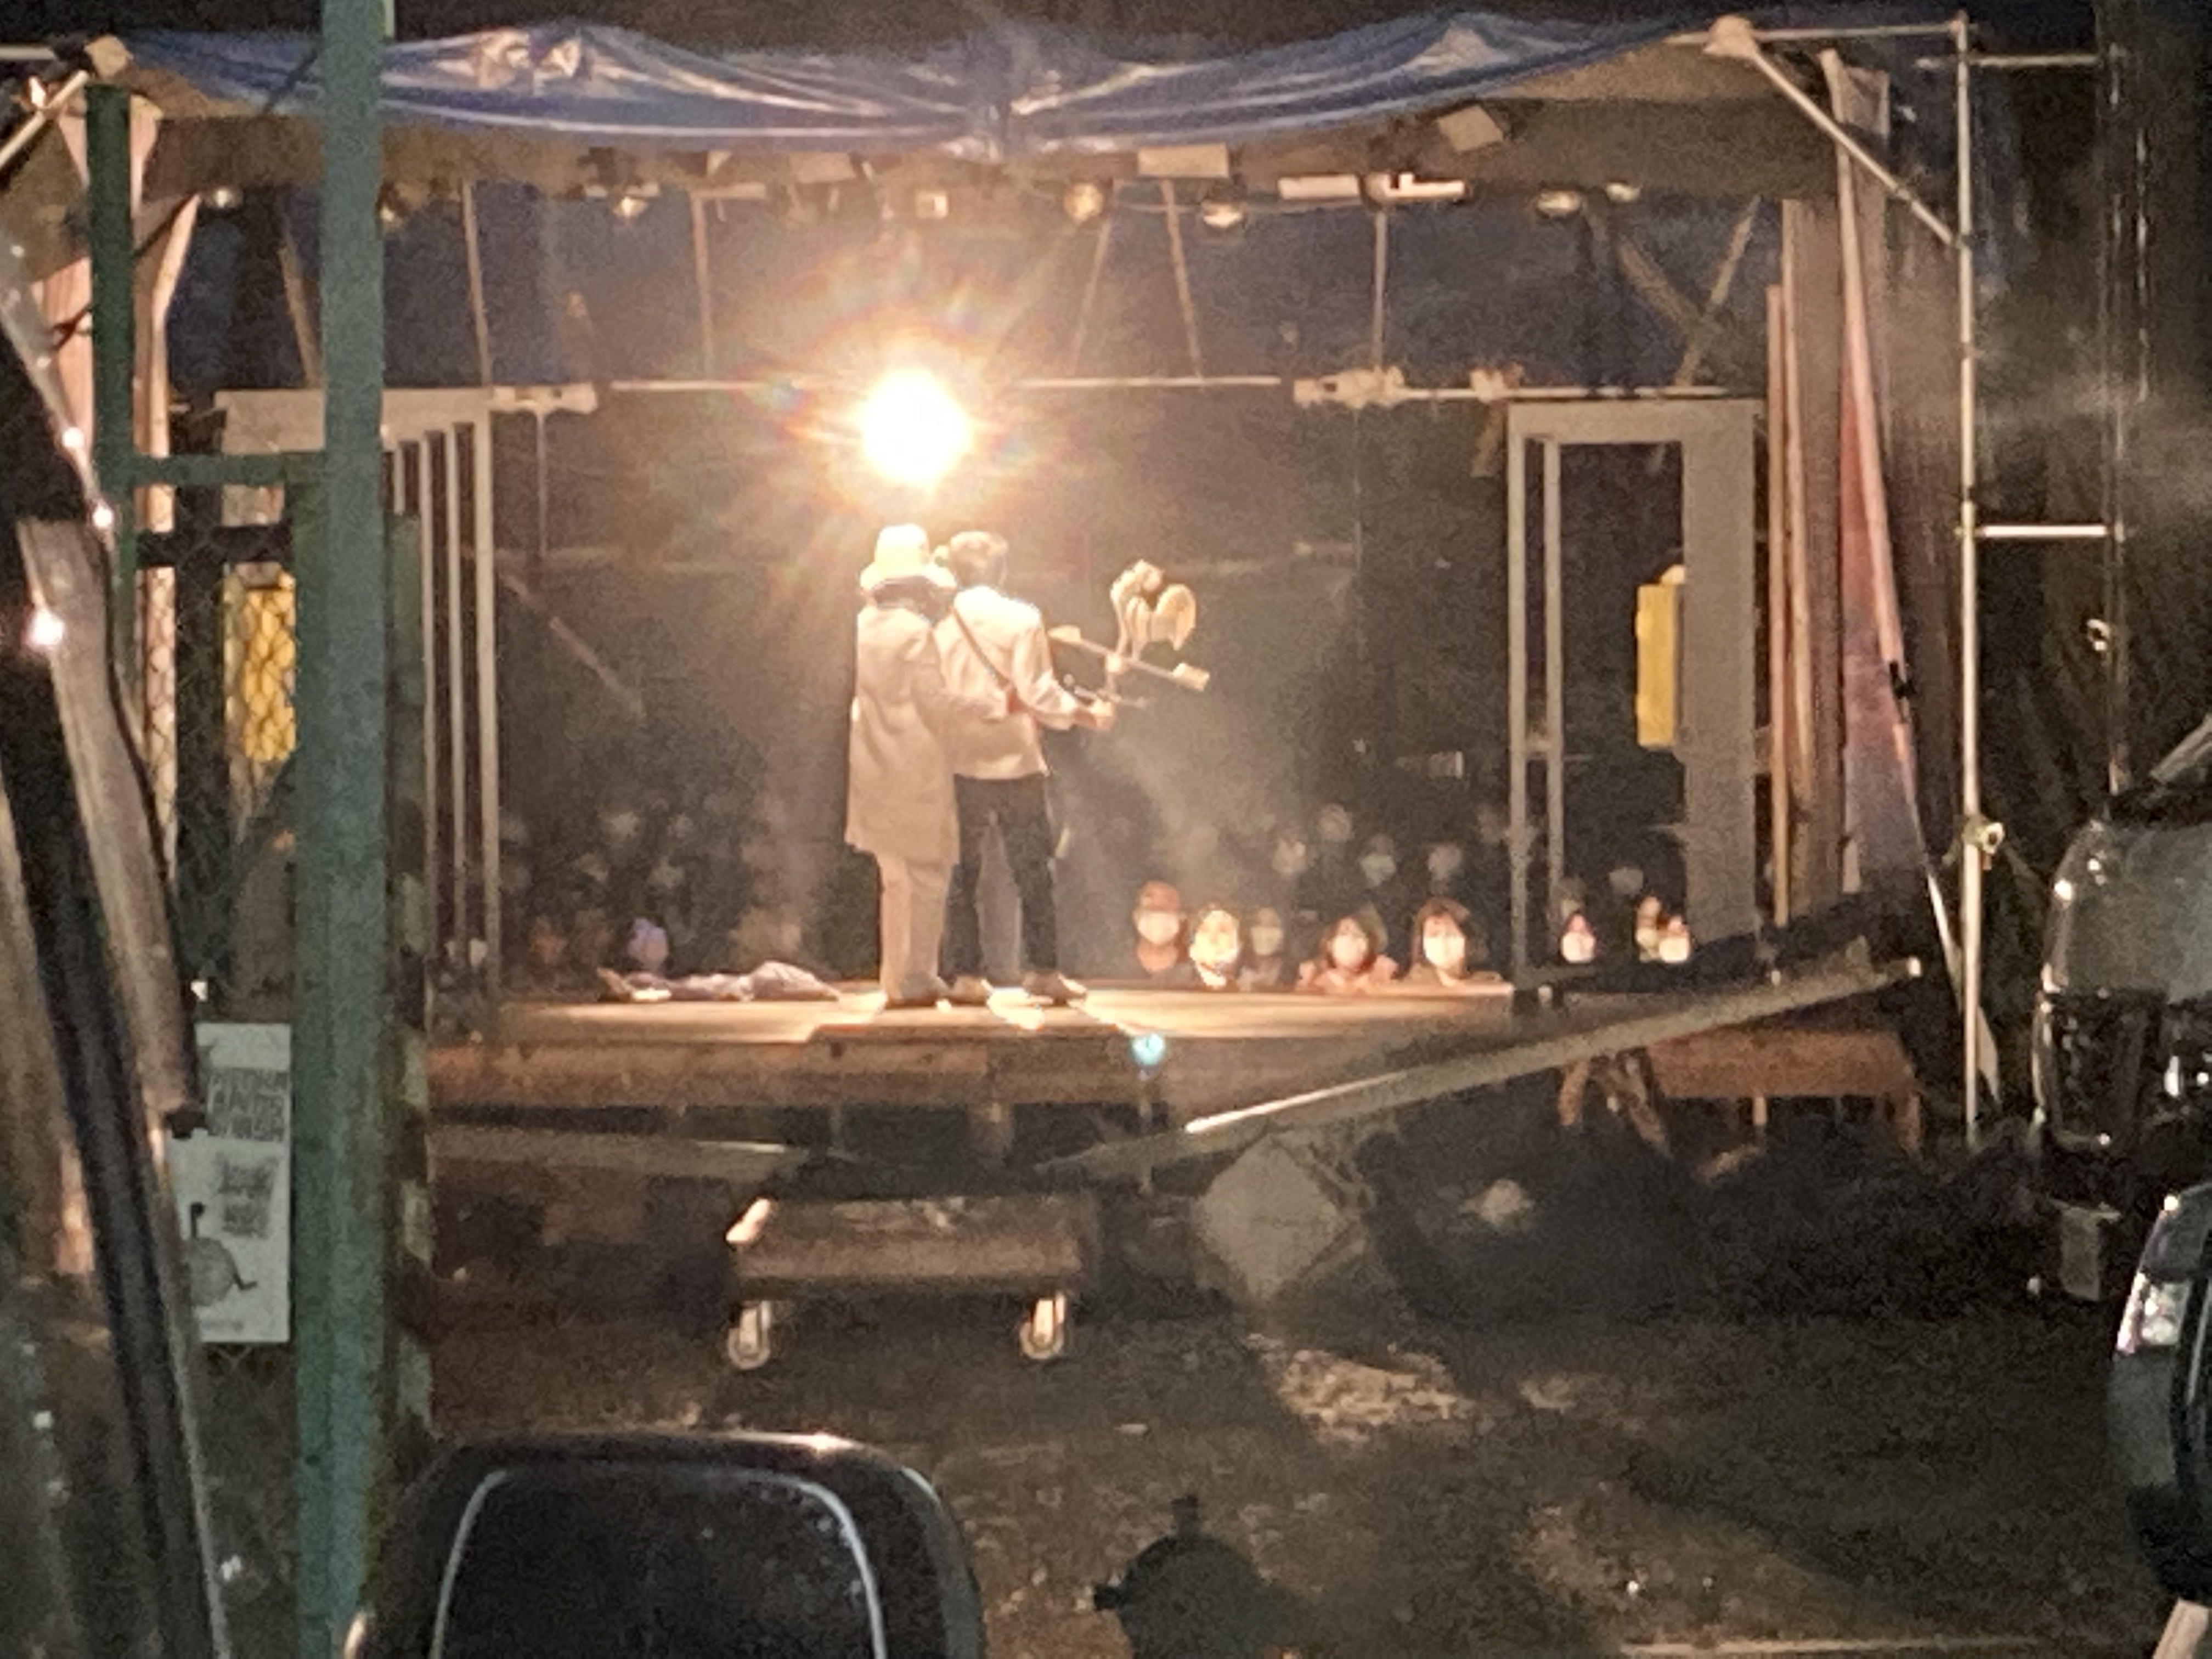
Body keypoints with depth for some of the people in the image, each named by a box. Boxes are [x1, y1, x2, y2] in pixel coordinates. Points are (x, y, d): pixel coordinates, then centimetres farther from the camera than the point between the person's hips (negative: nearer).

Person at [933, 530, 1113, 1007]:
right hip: (1014, 762, -2)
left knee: (961, 874, 7)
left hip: (957, 766, 2)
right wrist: (1091, 716, 2)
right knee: (1033, 872, 6)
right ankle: (1042, 970, 4)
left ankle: (966, 974, 4)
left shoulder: (941, 626, 1)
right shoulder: (1021, 619, -5)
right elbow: (1039, 694, -10)